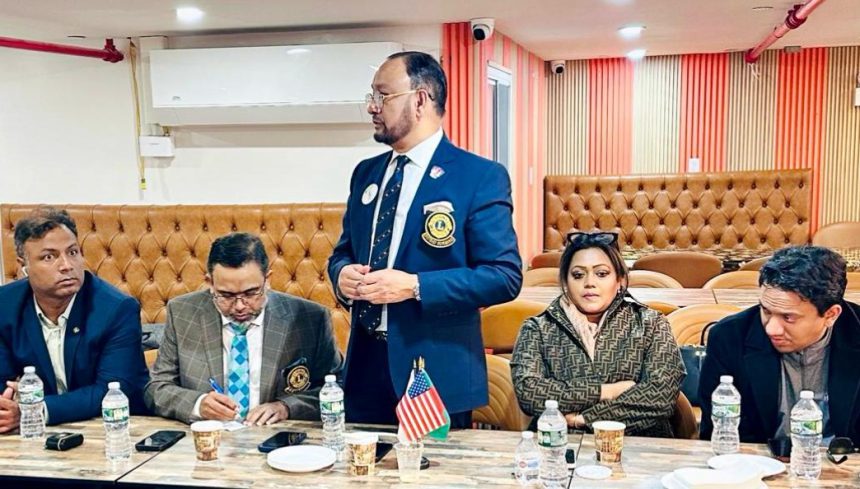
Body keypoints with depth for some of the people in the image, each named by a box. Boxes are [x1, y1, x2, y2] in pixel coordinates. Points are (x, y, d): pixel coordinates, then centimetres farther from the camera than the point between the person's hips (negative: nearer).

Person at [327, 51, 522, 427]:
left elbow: (505, 276, -13)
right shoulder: (365, 173, 11)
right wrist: (342, 275, -5)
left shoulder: (482, 177, -9)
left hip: (437, 373, -5)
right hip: (364, 366, 6)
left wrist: (415, 286, -21)